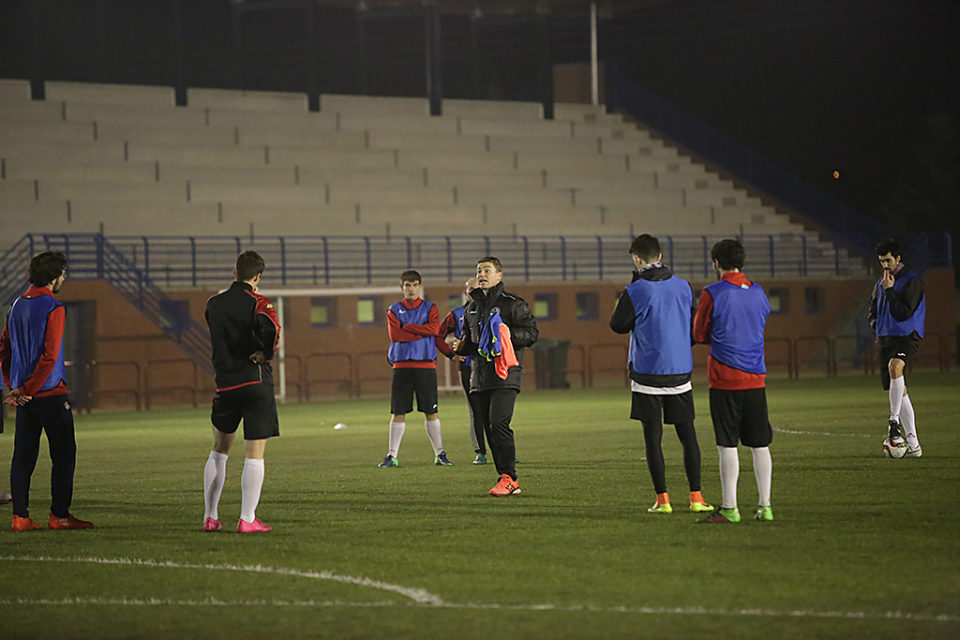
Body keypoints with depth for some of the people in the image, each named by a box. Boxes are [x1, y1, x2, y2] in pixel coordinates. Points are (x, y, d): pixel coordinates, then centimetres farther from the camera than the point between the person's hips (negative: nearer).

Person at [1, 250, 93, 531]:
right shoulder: (53, 308, -13)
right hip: (51, 392, -7)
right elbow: (49, 355, -19)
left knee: (23, 456, 7)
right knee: (64, 455, 1)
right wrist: (24, 389, -13)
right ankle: (59, 515, 0)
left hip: (25, 395, 7)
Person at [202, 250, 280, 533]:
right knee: (255, 455, -2)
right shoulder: (258, 303, -7)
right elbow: (271, 326, -27)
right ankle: (247, 519, -6)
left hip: (225, 384, 5)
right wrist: (266, 353, -11)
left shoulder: (213, 304, 8)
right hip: (257, 382, -5)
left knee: (219, 451, 19)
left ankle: (210, 516, 19)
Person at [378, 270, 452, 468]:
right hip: (401, 365, 0)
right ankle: (392, 456, 2)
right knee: (398, 412, -1)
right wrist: (421, 331, -8)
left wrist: (407, 327, -8)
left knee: (430, 411, 1)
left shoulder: (430, 308, 9)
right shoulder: (394, 310, 10)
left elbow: (433, 329, -10)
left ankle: (439, 454, 8)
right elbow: (394, 334, -7)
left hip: (425, 364, 0)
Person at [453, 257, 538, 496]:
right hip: (479, 376, 7)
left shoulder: (512, 304, 0)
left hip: (505, 375, -7)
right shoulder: (472, 308, 20)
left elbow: (532, 332, -4)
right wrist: (461, 347, 7)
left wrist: (510, 334, -20)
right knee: (489, 430, 4)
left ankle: (508, 478, -12)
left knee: (499, 424, -17)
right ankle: (508, 481, 9)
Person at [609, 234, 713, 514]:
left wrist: (621, 301, 13)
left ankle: (662, 499, 1)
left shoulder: (635, 292, -11)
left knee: (653, 438, 3)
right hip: (680, 371, 4)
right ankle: (696, 497, 6)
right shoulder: (683, 286, 3)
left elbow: (618, 325, 0)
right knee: (688, 435, 9)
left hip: (648, 373, -4)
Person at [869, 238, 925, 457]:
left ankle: (894, 421, -34)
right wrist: (876, 325, 11)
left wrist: (889, 290, -15)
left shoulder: (912, 281, -6)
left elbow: (904, 313, -16)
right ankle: (913, 445, 8)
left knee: (894, 366, -38)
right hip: (886, 338, 7)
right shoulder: (881, 283, 16)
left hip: (907, 336, -7)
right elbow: (873, 310, 29)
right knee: (900, 392, 5)